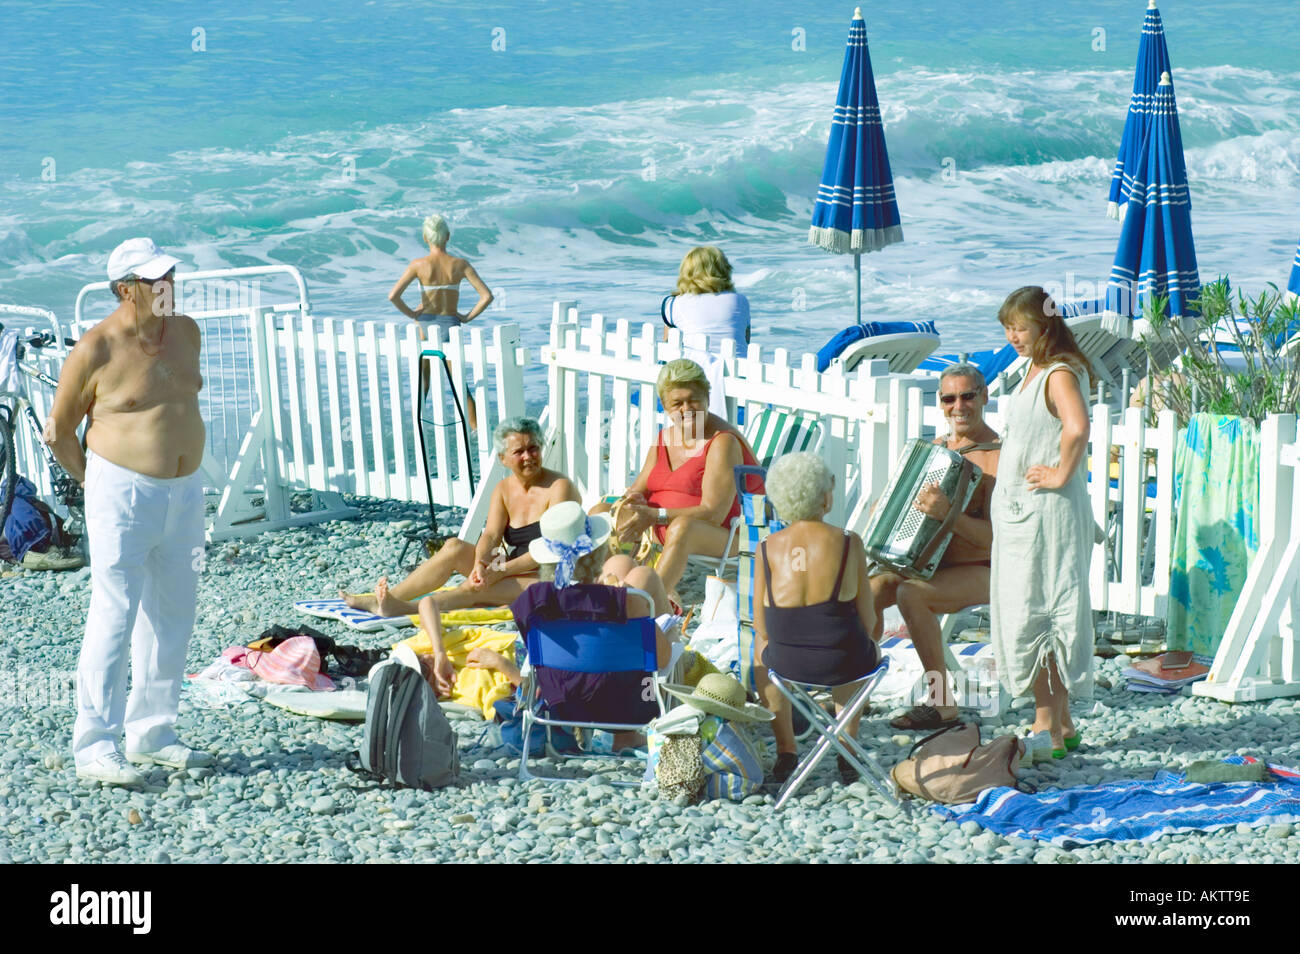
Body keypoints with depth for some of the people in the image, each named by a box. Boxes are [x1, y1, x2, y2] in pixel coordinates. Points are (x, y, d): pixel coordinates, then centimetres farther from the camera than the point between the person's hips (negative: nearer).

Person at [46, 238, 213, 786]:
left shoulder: (185, 332, 7)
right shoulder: (95, 351, -12)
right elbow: (59, 432, -2)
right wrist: (99, 485, 2)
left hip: (184, 494, 7)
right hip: (122, 497, -7)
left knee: (172, 617, 11)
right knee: (114, 618, -8)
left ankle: (152, 734, 22)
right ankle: (95, 747, -2)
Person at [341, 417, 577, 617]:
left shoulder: (559, 487, -11)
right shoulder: (503, 490, 9)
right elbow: (491, 536, -5)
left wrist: (503, 569, -25)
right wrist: (480, 564, -27)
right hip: (514, 572, 6)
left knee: (476, 588, -30)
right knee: (454, 548, -13)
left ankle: (405, 608, -38)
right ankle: (387, 598, -17)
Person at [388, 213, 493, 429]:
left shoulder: (419, 265, -9)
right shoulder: (460, 265, -6)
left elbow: (393, 296, -16)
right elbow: (486, 296, -11)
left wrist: (412, 314, -2)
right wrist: (467, 317, -1)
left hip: (425, 324, -1)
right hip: (450, 325, 1)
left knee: (422, 383, 14)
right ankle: (476, 429, -1)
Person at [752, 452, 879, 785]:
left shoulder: (768, 548, -7)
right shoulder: (849, 543, -10)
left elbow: (761, 625, -1)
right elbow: (867, 619, -4)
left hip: (787, 663, 1)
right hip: (844, 663, -1)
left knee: (762, 644, 38)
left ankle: (785, 749, 38)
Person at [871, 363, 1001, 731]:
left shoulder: (997, 458, -13)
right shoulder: (935, 448, 12)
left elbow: (996, 536, -24)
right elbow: (910, 507, 26)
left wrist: (947, 514, -37)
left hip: (979, 574, -7)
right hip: (927, 564, 7)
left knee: (911, 594, -32)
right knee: (871, 587, -18)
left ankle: (942, 702, -22)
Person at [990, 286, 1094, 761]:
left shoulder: (1060, 374, -17)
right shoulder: (1035, 370, 14)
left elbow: (1078, 427, -36)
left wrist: (1062, 473, -25)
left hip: (1045, 512, -10)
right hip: (1019, 511, 10)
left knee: (1034, 617, -6)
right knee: (1028, 616, 12)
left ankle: (1048, 729, -1)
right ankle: (1060, 723, 19)